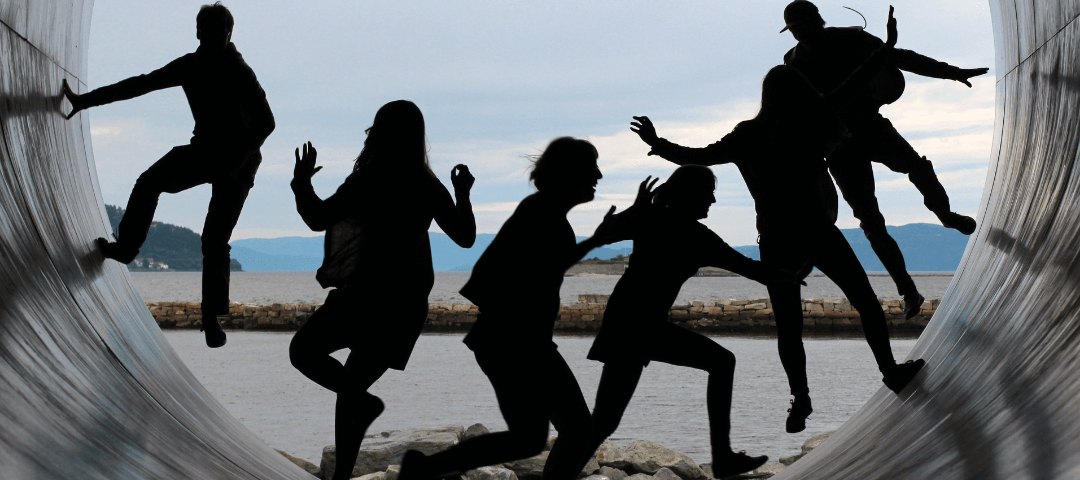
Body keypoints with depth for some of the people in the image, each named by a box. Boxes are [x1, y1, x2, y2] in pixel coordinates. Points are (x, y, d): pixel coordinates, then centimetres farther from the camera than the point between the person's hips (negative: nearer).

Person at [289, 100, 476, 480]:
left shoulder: (369, 181, -11)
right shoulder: (429, 187, 7)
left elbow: (317, 219, -13)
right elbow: (465, 236, 15)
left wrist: (301, 183, 2)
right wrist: (463, 195, 28)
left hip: (366, 293, -7)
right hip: (408, 303, 7)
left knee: (304, 351, 9)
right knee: (349, 386, 16)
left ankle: (363, 402, -11)